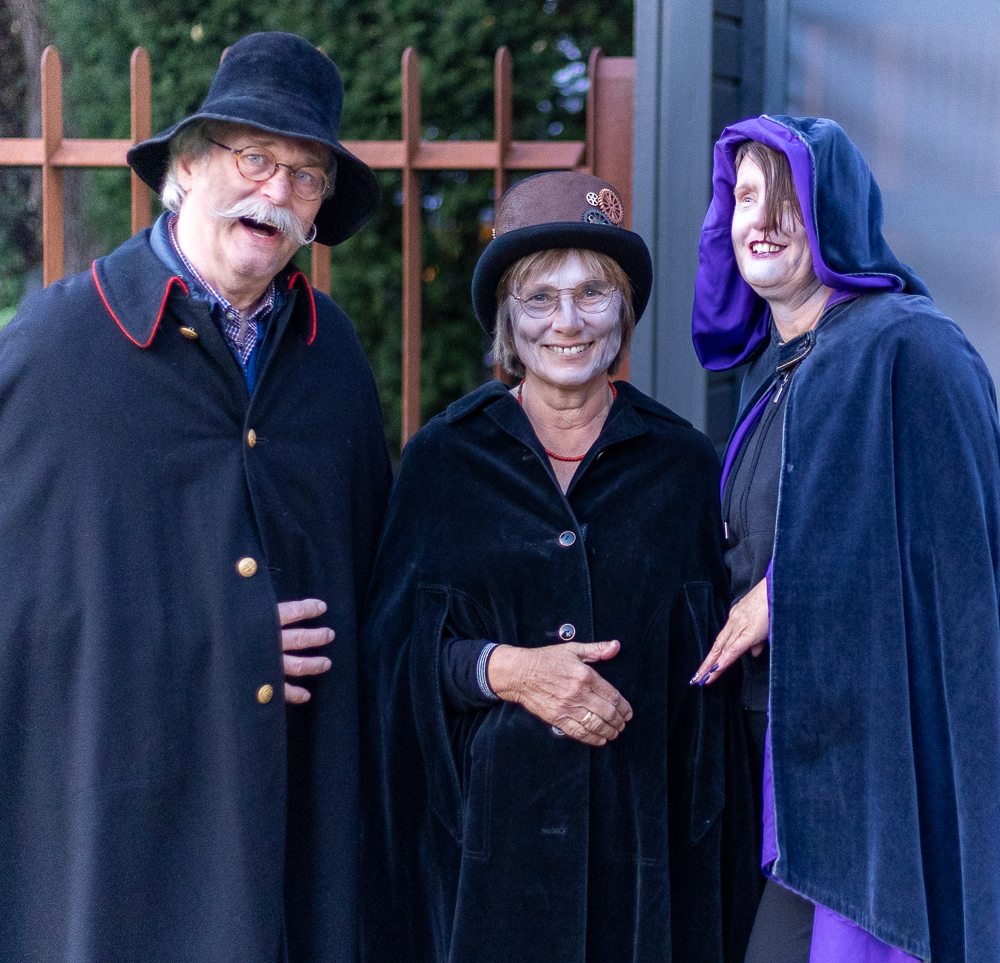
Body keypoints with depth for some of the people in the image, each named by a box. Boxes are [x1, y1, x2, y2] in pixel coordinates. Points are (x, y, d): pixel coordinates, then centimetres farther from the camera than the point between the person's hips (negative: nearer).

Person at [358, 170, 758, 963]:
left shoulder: (683, 466, 5)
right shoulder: (443, 460, 3)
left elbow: (711, 683, 7)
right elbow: (387, 647, 1)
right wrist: (500, 669, -16)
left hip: (644, 834, 1)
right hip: (484, 830, -1)